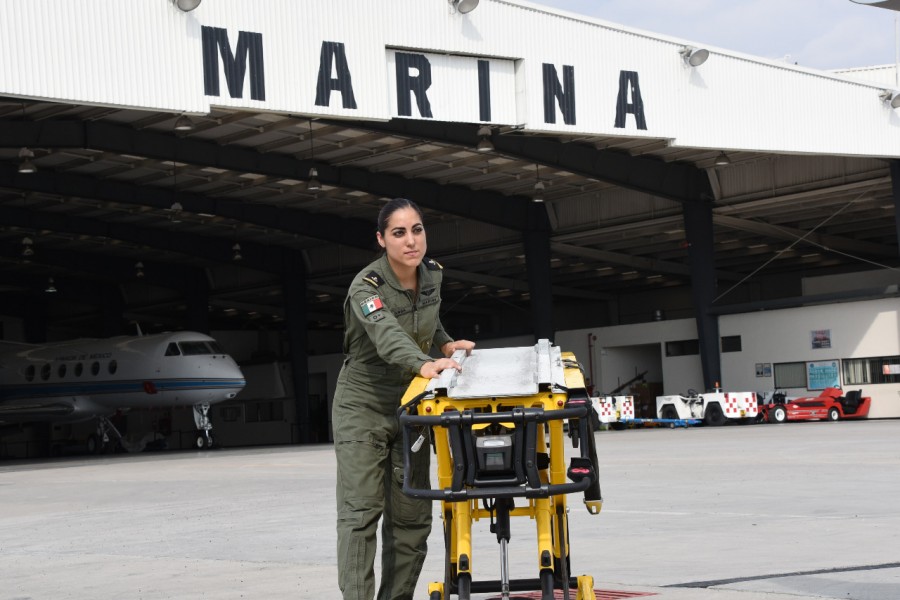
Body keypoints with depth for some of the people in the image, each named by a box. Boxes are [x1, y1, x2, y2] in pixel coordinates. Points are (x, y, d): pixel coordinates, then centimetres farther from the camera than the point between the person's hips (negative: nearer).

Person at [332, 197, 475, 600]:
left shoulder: (432, 274, -1)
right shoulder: (366, 287, -21)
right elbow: (388, 335, -41)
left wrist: (447, 344, 1)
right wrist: (424, 365, -58)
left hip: (408, 406, 6)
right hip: (364, 406, -5)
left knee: (412, 516, 3)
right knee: (361, 511, -14)